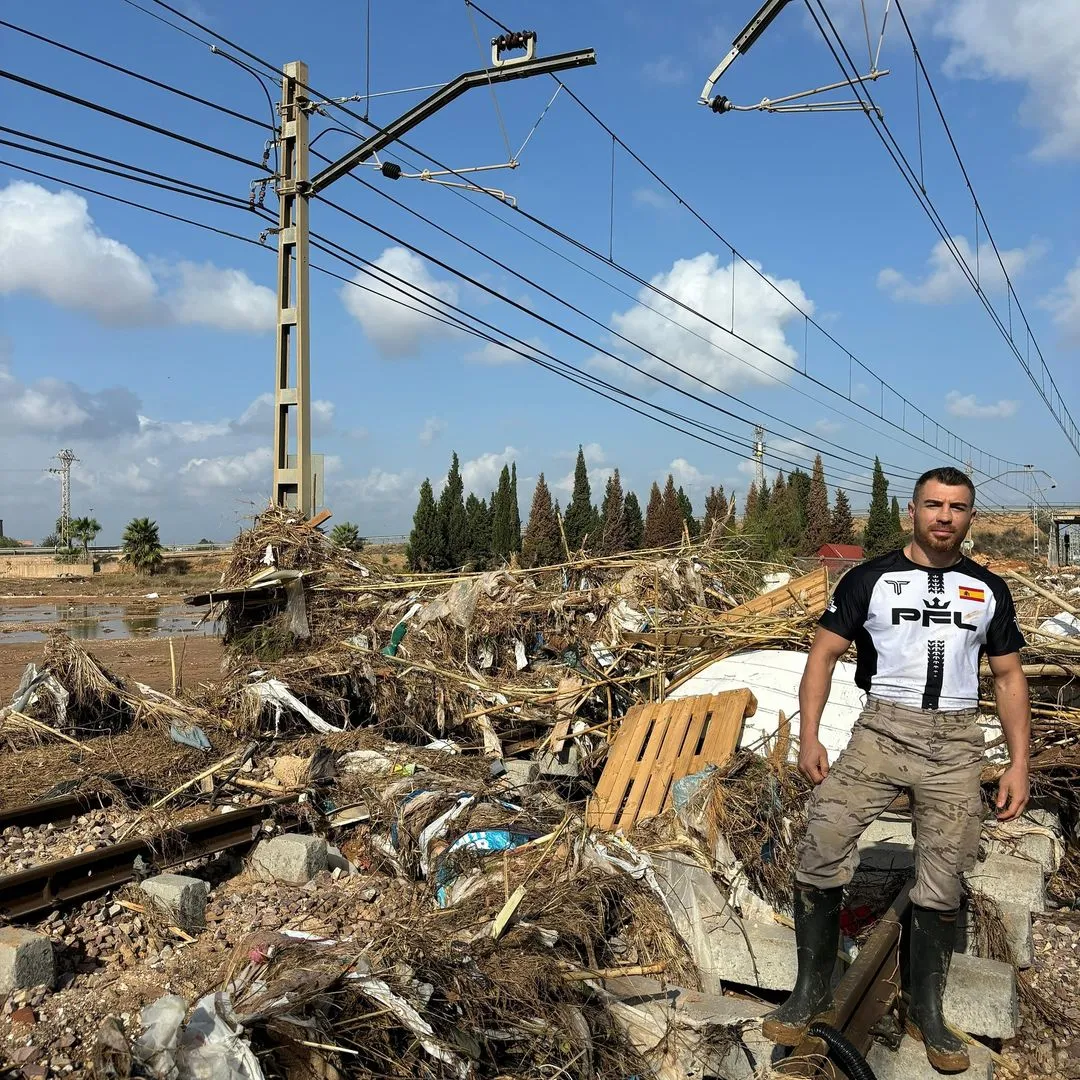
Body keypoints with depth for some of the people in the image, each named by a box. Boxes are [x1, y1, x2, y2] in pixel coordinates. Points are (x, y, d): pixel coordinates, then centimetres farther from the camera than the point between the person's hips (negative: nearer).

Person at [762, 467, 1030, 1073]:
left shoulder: (989, 591, 11)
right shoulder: (870, 579, 3)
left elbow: (1009, 677, 15)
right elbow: (824, 653, 3)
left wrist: (1019, 763, 6)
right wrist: (809, 736, -7)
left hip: (956, 745, 2)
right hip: (881, 731, -2)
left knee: (942, 886, 7)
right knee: (820, 857, -11)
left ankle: (926, 1012, 26)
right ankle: (812, 993, 8)